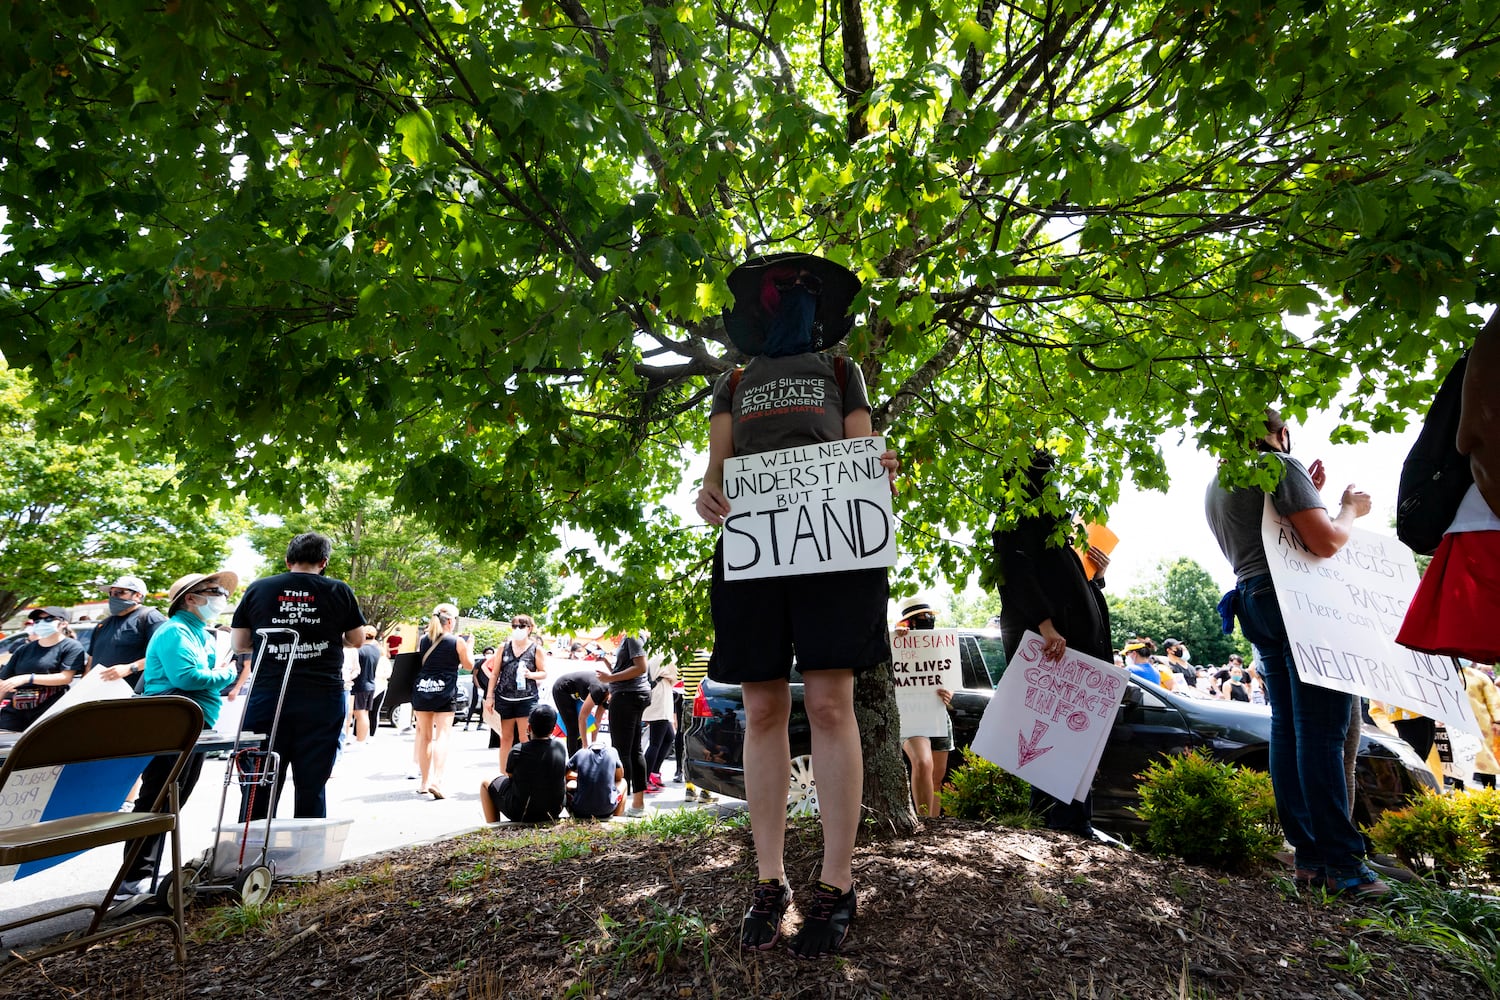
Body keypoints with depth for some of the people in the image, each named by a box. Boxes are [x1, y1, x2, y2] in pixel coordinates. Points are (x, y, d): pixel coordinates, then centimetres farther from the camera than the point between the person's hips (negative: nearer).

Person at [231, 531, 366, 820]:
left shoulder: (257, 589, 4)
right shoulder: (338, 591, 0)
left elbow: (239, 643, 9)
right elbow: (357, 640, 7)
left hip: (267, 698, 1)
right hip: (322, 701, -1)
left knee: (258, 787, 10)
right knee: (311, 786, 7)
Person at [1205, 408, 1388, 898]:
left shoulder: (1216, 485, 20)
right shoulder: (1281, 467, -6)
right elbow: (1325, 542, -14)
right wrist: (1350, 509, 5)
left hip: (1254, 602, 8)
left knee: (1287, 726, 8)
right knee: (1322, 729, -7)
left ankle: (1308, 853, 12)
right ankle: (1341, 860, -4)